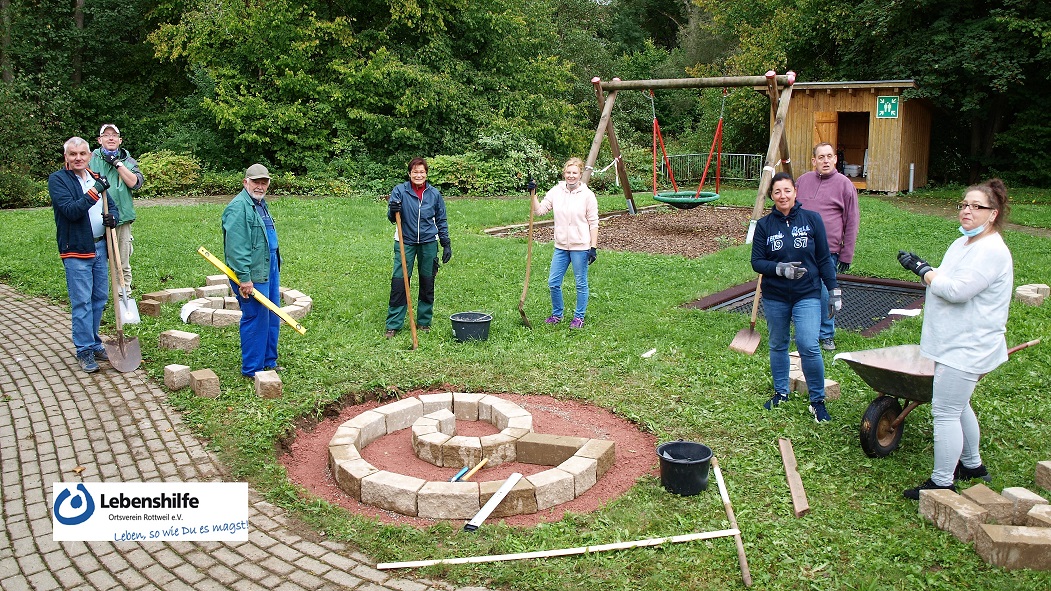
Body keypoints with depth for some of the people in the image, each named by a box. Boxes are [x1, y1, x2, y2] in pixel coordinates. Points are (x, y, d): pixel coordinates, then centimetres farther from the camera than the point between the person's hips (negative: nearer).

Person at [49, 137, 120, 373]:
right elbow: (70, 210, -18)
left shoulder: (96, 177, 13)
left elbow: (112, 206, 17)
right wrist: (94, 192, -25)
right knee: (81, 303, -4)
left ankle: (94, 344, 24)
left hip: (100, 247, 6)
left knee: (99, 299, 12)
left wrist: (112, 217, -6)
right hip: (76, 250, -6)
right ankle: (84, 351, 3)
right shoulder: (57, 180, -5)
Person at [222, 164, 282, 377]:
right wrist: (244, 278, -25)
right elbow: (235, 246, -22)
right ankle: (252, 368, 6)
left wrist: (276, 267, 26)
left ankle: (268, 361, 28)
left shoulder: (260, 204, 17)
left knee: (272, 317, 15)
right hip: (253, 274, -10)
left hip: (269, 270, 10)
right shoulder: (238, 207, -15)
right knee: (255, 318, -4)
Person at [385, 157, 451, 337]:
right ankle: (393, 325, 3)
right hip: (405, 242, -2)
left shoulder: (434, 194, 3)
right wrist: (393, 211, -27)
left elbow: (441, 221, 11)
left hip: (429, 243, 2)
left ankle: (424, 321, 24)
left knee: (427, 283, 9)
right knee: (399, 282, -5)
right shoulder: (400, 191, -3)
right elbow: (392, 218, -5)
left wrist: (446, 244, 8)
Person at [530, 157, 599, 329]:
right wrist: (533, 194, -6)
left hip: (580, 247, -4)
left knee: (581, 284, 7)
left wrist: (594, 247, -9)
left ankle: (579, 317, 22)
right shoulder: (556, 191, 4)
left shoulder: (587, 195, -7)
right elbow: (539, 210, 7)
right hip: (561, 246, 4)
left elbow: (593, 223, -5)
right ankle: (557, 314, 28)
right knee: (553, 282, 8)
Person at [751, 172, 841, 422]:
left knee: (808, 346, -12)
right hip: (774, 297, 2)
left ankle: (817, 400, 5)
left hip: (807, 295, -2)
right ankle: (781, 392, 34)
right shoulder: (764, 225, -2)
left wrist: (834, 291, 2)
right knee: (778, 346, 14)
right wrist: (779, 268, -21)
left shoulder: (811, 219, -3)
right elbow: (757, 262, -3)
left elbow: (824, 259, 2)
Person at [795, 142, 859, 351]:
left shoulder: (844, 184, -1)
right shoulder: (803, 180, 9)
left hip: (827, 252, -4)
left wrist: (846, 255, -2)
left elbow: (852, 222, 0)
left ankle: (826, 335, 15)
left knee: (824, 294, -2)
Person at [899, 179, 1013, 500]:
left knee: (945, 412, -7)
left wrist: (924, 270, -16)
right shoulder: (962, 243, 13)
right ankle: (972, 465, 40)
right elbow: (943, 281, 19)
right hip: (955, 343, 11)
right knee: (957, 406, 23)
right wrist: (921, 267, 2)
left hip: (967, 347, -11)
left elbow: (957, 290, -27)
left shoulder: (992, 251, -19)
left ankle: (942, 483, 3)